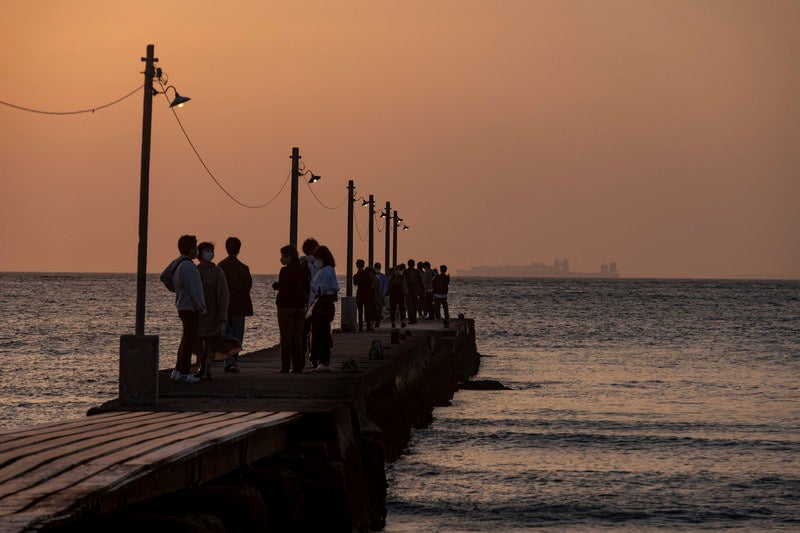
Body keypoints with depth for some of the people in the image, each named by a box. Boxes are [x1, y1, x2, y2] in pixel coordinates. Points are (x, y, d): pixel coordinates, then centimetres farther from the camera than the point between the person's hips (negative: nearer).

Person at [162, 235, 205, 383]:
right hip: (190, 307, -9)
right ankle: (184, 373, -1)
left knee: (187, 339, 15)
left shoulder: (177, 262, 8)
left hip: (183, 306, 9)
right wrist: (201, 308, -15)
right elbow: (194, 290, -21)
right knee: (189, 339, -4)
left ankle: (178, 371, 17)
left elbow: (164, 276, 23)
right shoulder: (188, 267, -20)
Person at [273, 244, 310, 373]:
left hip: (285, 307, -6)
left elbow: (283, 287, -17)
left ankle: (285, 367, -4)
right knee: (298, 338, 9)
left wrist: (275, 285, 2)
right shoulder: (303, 270, 7)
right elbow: (307, 289, 8)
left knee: (286, 338, -2)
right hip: (300, 307, 6)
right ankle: (297, 367, 8)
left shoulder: (285, 270, -12)